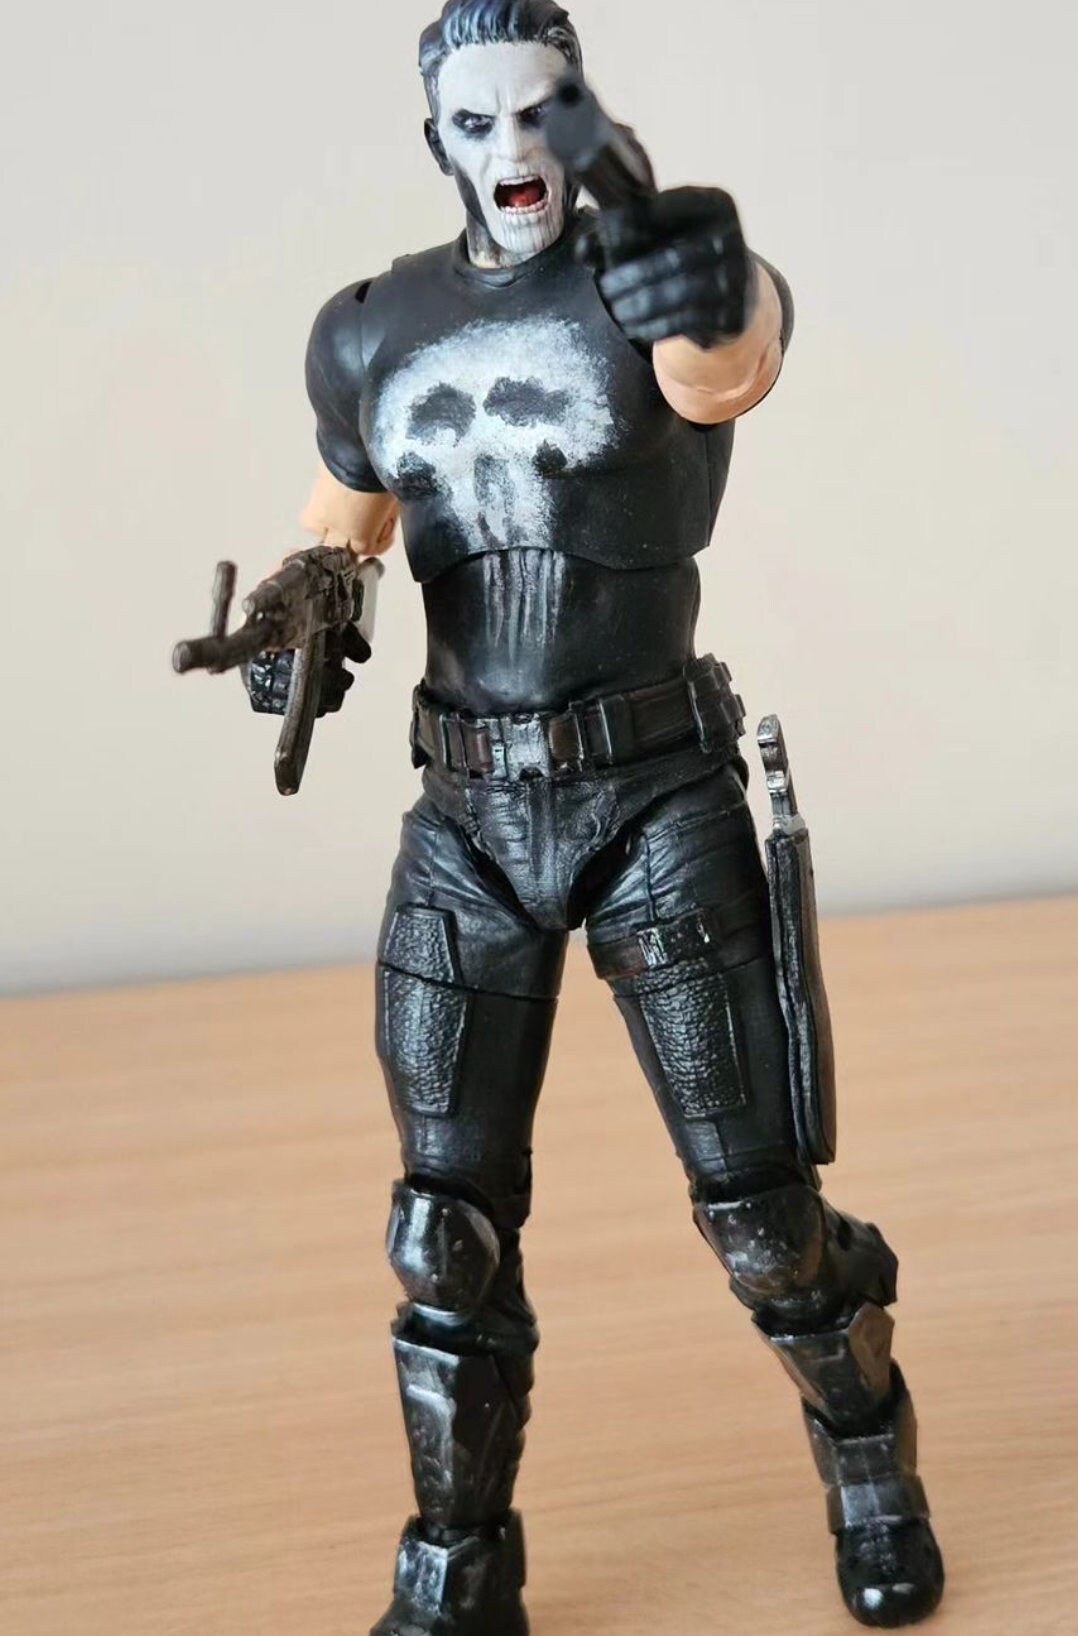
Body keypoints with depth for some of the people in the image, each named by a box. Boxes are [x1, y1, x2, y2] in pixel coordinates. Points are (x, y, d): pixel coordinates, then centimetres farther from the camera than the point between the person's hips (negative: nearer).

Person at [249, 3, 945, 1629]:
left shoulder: (669, 271, -10)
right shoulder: (377, 334, 5)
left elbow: (726, 376, -35)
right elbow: (343, 523, 19)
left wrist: (704, 326, -58)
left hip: (660, 801, -3)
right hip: (467, 820, 3)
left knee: (759, 1204, 1)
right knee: (451, 1226, 3)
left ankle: (872, 1470, 31)